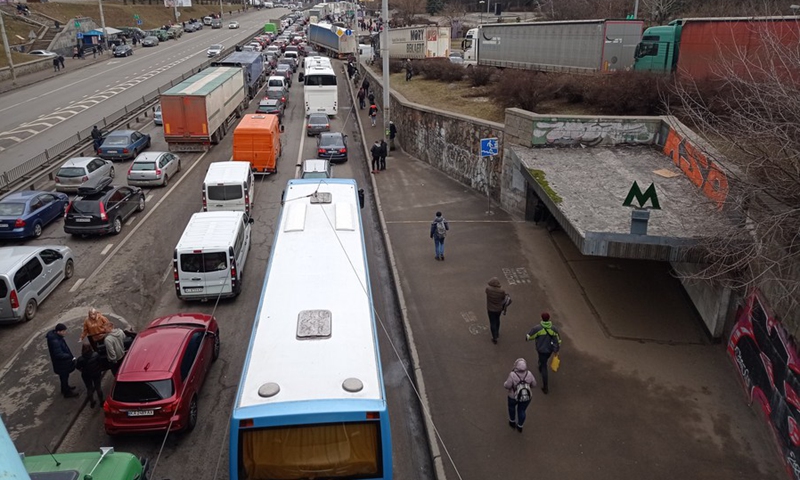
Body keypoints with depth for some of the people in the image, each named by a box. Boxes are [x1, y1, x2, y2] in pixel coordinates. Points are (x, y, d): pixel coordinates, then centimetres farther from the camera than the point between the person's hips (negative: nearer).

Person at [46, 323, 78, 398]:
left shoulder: (57, 336, -5)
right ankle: (67, 393, 27)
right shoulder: (55, 341, -35)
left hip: (63, 361, 9)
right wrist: (70, 356, -24)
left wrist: (70, 355, 4)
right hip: (61, 363, -9)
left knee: (65, 376, 28)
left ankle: (65, 388, 49)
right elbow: (59, 354, -33)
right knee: (64, 377, 10)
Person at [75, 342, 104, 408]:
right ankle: (101, 401, 36)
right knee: (98, 387, 21)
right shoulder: (96, 355, -25)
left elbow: (77, 367, -11)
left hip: (87, 376, -1)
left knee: (89, 389, 21)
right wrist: (100, 371, 6)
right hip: (97, 374, 1)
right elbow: (100, 363, -11)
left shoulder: (81, 359, -28)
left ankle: (92, 402, 37)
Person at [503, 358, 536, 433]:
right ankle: (520, 427, 42)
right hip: (526, 397, 2)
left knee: (512, 407, 29)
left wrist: (505, 383, -3)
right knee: (522, 410, 25)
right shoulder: (529, 374, -20)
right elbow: (534, 384, -7)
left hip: (513, 397, -2)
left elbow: (507, 386, -25)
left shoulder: (512, 375, -31)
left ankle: (512, 422, 49)